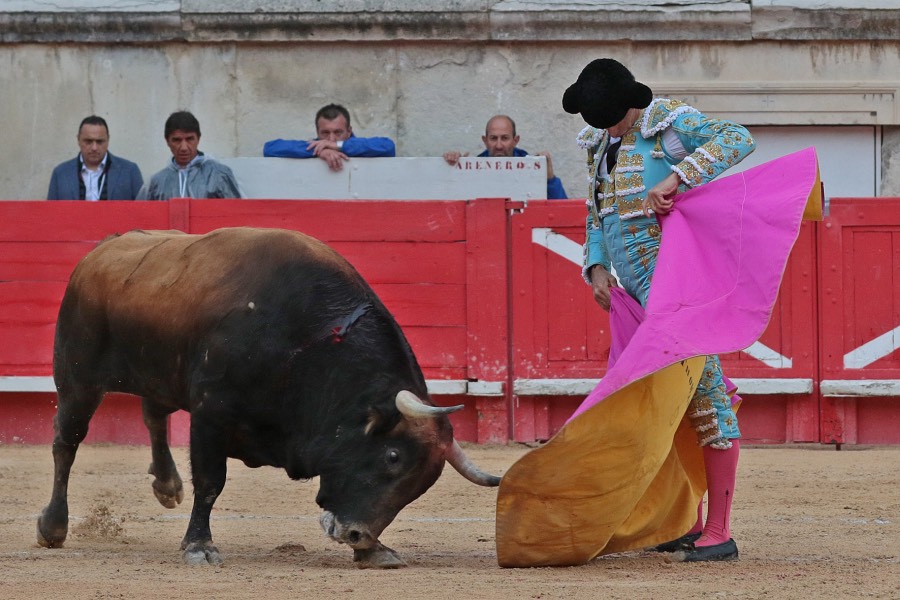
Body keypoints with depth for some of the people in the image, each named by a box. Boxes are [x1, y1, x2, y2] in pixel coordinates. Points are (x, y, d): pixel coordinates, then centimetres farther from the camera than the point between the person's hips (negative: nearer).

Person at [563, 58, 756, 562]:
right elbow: (597, 214, 25)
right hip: (636, 288, 9)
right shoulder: (601, 143, 14)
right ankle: (690, 524, 20)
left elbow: (738, 139, -26)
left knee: (703, 396, -10)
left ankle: (720, 533, -11)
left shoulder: (672, 124, -10)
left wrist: (676, 178, -34)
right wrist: (597, 267, 9)